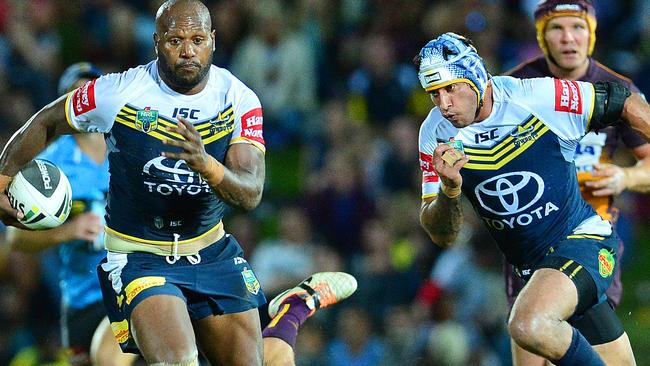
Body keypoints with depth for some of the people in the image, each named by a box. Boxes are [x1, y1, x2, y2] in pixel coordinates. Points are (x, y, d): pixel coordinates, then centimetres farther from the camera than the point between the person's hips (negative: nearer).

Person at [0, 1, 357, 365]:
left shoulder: (239, 100, -8)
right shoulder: (119, 93, -14)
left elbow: (251, 195, -19)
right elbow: (44, 124, 3)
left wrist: (206, 165, -38)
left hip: (213, 253, 4)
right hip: (139, 259, -3)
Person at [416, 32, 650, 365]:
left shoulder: (535, 97, -17)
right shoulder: (435, 135, -5)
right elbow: (441, 236, -4)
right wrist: (449, 189, -24)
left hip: (581, 238, -5)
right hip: (531, 263, 5)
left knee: (529, 326, -32)